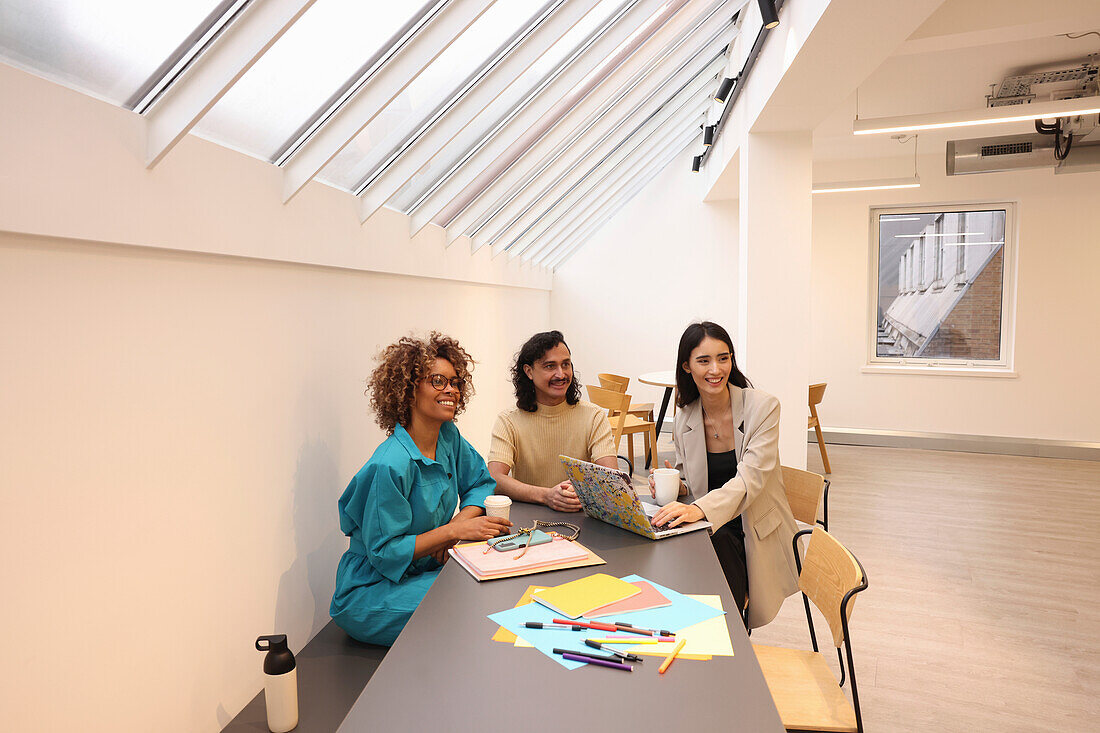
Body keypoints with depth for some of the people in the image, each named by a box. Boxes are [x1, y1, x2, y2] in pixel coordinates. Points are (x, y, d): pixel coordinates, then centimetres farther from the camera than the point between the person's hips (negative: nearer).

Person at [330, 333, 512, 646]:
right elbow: (384, 552, -21)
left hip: (427, 570, 7)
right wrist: (453, 531, -24)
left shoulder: (449, 437, -3)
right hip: (370, 593, -7)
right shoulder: (390, 465, -25)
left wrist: (461, 520, -11)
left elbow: (481, 482, 9)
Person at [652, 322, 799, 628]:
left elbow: (751, 478, -23)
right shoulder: (684, 421, 2)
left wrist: (700, 508, -40)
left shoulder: (762, 407, -10)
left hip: (757, 534, -2)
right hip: (709, 533, 3)